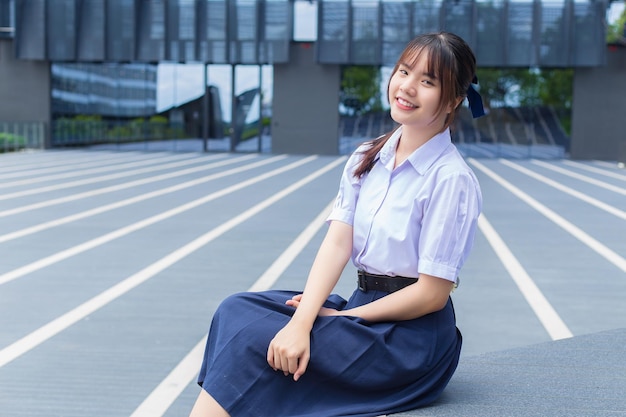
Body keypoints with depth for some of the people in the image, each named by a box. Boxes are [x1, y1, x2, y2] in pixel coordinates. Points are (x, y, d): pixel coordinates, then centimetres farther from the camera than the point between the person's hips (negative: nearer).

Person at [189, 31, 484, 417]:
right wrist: (303, 321, -20)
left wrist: (339, 316, -10)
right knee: (237, 310, -11)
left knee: (254, 338, -20)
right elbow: (338, 243, -4)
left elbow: (432, 293, -14)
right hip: (364, 307, 7)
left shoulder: (451, 179, -14)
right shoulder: (367, 159, 7)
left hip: (415, 335, -7)